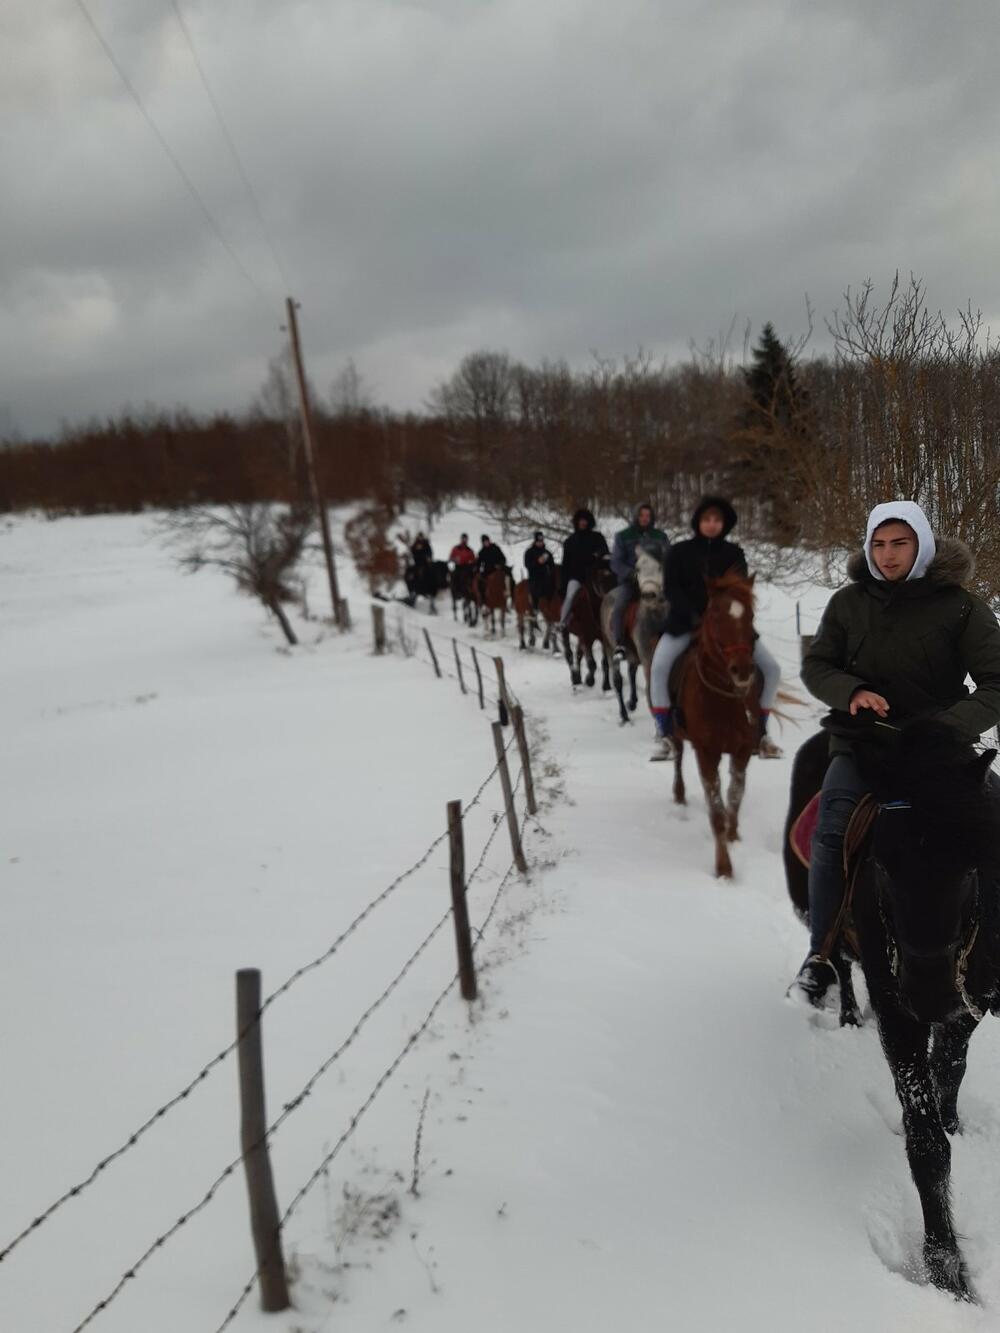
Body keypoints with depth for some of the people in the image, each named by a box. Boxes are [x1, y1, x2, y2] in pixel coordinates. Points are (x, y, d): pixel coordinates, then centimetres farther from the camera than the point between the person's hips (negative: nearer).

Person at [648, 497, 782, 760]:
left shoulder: (734, 553, 7)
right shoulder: (679, 552, 3)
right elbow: (671, 589, -5)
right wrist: (695, 615, -19)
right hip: (685, 624, -2)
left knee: (771, 669, -12)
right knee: (659, 667, -30)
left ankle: (759, 732, 4)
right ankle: (664, 734, -16)